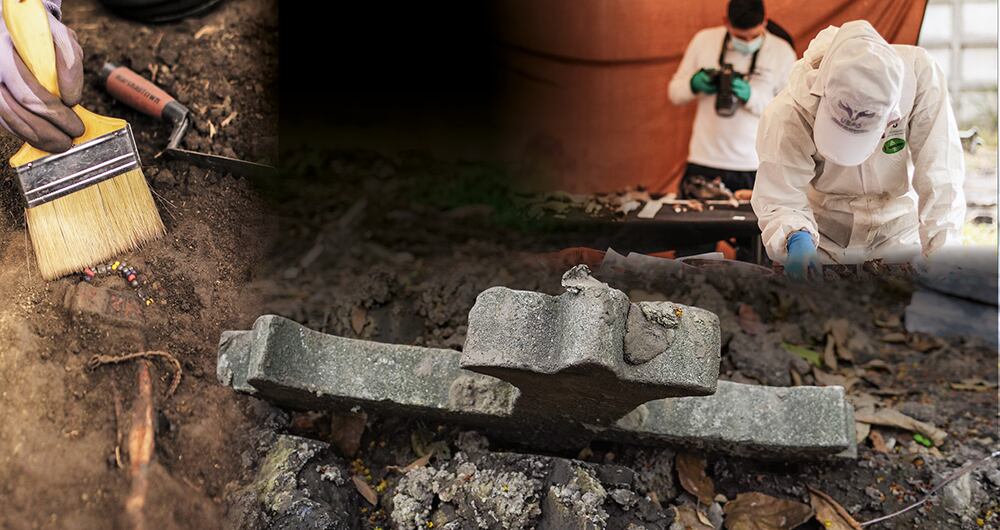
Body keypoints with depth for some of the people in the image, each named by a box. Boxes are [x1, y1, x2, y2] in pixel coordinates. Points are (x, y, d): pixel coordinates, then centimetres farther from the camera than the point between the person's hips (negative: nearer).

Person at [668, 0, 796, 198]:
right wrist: (694, 84, -11)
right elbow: (675, 93, 10)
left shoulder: (782, 52, 0)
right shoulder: (704, 40, 3)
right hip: (703, 163, 2)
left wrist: (751, 96, -17)